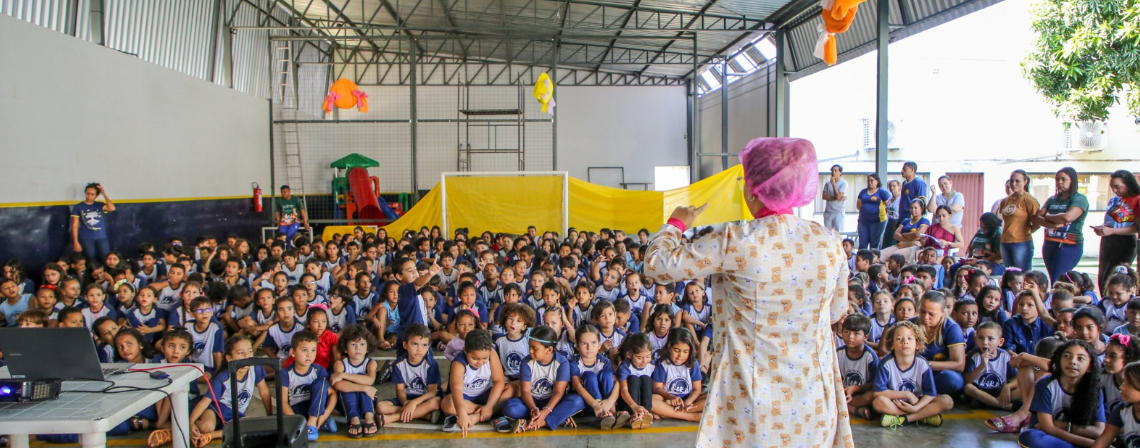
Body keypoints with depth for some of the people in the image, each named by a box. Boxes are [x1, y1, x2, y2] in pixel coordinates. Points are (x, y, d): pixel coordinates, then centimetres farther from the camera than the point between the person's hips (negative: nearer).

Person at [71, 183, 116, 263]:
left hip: (102, 238, 2)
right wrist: (76, 242, -5)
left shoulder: (99, 205, 8)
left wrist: (104, 193, -7)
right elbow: (75, 226, 2)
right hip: (86, 239, -2)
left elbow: (111, 208, -13)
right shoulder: (78, 207, 4)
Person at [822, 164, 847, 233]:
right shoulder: (827, 183, 9)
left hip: (838, 212, -4)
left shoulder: (843, 183, -4)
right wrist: (836, 198, -12)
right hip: (828, 212, 4)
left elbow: (838, 196, -15)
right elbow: (824, 196, -1)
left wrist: (833, 184, -12)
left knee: (838, 233, -7)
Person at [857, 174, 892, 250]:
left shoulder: (882, 192, -2)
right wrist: (865, 210, 7)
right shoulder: (863, 192, 13)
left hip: (877, 221, -4)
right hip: (863, 221, 4)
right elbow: (858, 205, 17)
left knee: (874, 244, 2)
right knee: (862, 244, 5)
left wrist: (881, 213, -4)